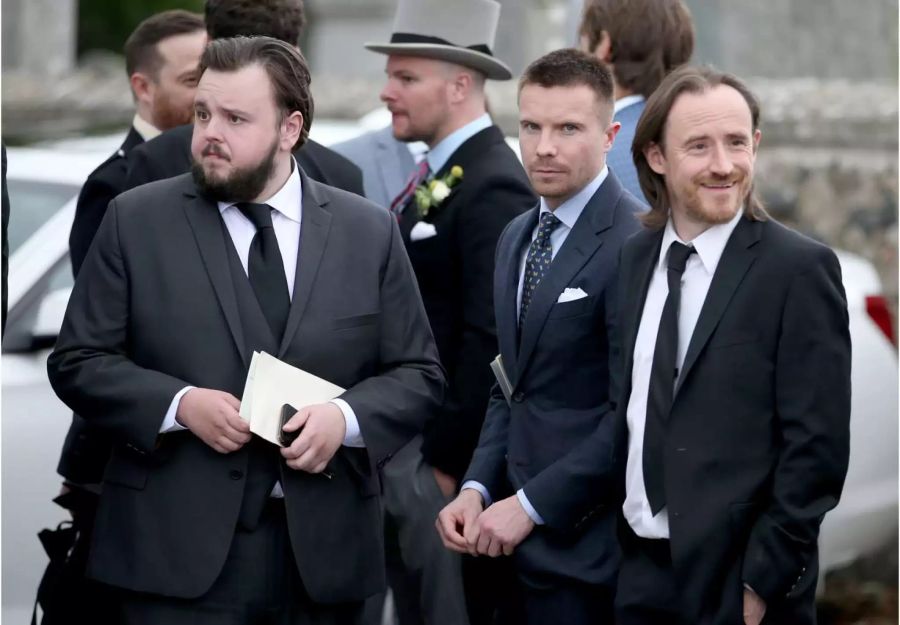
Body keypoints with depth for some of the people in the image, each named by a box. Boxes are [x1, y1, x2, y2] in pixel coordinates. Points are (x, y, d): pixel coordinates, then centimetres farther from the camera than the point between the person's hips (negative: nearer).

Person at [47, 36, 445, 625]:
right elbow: (77, 362, 2)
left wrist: (346, 418, -11)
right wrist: (180, 404, -13)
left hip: (323, 549, 2)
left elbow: (419, 374, 8)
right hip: (181, 545, -2)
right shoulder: (137, 221, 3)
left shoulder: (370, 232, 7)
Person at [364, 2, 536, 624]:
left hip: (444, 455, -10)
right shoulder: (435, 176, 14)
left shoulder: (493, 187, -16)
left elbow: (489, 341, -20)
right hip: (399, 445, 10)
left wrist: (445, 459, -18)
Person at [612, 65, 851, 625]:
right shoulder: (635, 259, 8)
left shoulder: (800, 269, -10)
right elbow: (629, 416, 12)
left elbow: (817, 446, -12)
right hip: (638, 570, 5)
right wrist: (618, 547, 4)